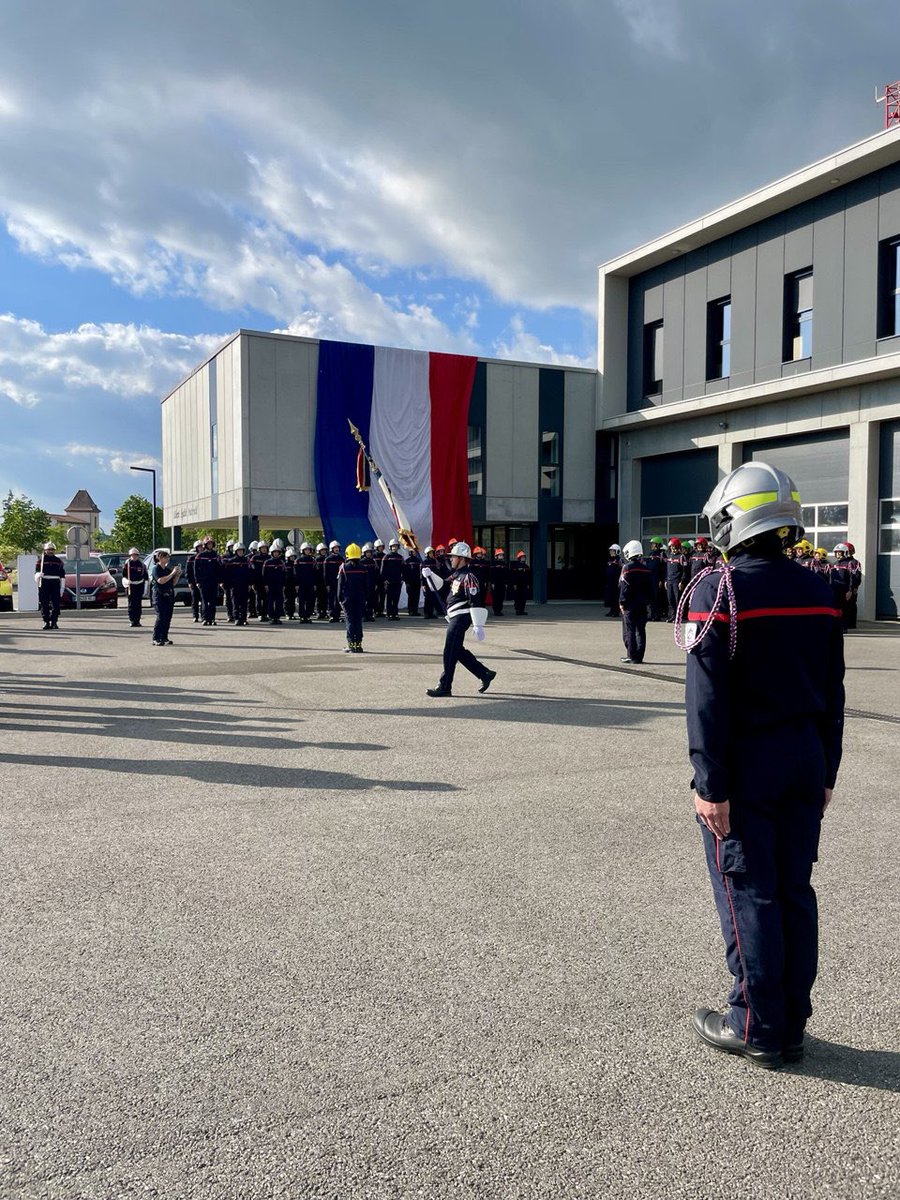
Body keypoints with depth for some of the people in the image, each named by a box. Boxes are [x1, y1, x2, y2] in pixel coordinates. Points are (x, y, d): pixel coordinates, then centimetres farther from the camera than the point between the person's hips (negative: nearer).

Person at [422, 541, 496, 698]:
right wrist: (430, 575, 8)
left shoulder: (468, 577, -16)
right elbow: (442, 585, 25)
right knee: (458, 651, 15)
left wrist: (478, 626, -24)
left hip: (460, 618, -10)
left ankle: (445, 687, 0)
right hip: (454, 618, 10)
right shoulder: (456, 575, 14)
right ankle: (485, 674, 22)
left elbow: (476, 602, -21)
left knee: (449, 653, -6)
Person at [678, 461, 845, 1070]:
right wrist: (826, 770, 17)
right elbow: (832, 692, 10)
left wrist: (711, 783, -15)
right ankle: (793, 1023, 24)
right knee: (794, 889, 13)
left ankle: (758, 1028, 14)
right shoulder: (817, 590, 7)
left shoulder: (718, 590, -14)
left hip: (746, 764, -6)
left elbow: (709, 698, -18)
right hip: (805, 758, 7)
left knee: (747, 892, 4)